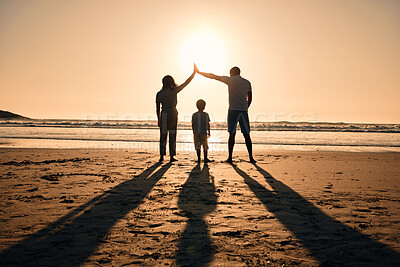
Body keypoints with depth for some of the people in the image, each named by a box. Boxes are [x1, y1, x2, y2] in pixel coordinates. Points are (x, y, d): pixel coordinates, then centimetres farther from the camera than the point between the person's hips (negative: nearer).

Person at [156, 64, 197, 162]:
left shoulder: (159, 93, 2)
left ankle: (162, 156, 5)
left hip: (163, 115, 2)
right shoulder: (174, 90, -4)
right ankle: (172, 156, 3)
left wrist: (159, 120, 11)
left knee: (163, 136, 7)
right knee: (172, 135, 3)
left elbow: (157, 108, 3)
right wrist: (194, 73, 12)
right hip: (173, 114, -2)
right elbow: (186, 83, 3)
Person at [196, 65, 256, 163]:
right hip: (244, 111, 3)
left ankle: (230, 158, -3)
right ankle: (251, 158, 4)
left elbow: (213, 76, 8)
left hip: (233, 110, -3)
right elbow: (249, 98, 14)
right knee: (246, 135, 6)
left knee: (232, 134, 0)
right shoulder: (247, 83, 15)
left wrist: (199, 72, 16)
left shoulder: (231, 80, 4)